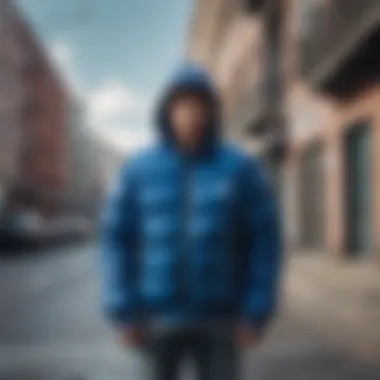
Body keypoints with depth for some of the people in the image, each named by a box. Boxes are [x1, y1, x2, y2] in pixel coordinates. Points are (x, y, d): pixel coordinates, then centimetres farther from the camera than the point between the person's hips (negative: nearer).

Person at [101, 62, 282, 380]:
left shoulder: (242, 170, -4)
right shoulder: (137, 172, -2)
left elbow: (265, 242, -4)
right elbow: (117, 242, -1)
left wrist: (257, 314, -8)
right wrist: (124, 312, -6)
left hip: (218, 321, -1)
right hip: (158, 319, 1)